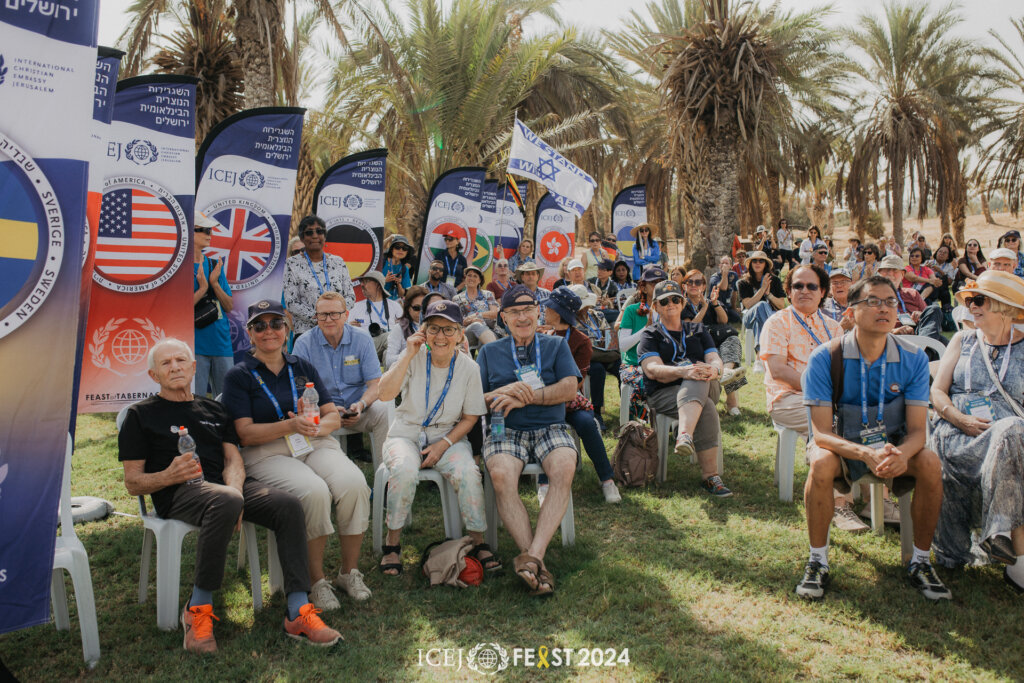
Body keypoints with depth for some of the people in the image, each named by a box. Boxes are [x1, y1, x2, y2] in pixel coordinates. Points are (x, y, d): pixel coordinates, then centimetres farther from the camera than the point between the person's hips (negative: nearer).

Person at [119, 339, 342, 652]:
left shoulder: (213, 409, 26)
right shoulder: (141, 415, 13)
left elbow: (233, 459, 14)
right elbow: (133, 483, 7)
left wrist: (235, 489, -9)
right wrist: (169, 475, -15)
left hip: (225, 485, 5)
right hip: (179, 493, -4)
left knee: (288, 504, -23)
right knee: (225, 503, -39)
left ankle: (299, 613, -23)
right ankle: (198, 610, -22)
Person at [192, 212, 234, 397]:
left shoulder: (215, 265, 12)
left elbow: (230, 307, 9)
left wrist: (215, 284, -6)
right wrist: (202, 288, -14)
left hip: (222, 344, 5)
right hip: (196, 346, -5)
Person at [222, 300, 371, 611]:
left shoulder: (303, 367, 16)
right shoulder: (239, 376, 5)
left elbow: (334, 416, 11)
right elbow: (245, 433, -5)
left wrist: (315, 427, -13)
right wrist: (290, 426, -21)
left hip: (316, 445, 4)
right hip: (268, 454, -3)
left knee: (353, 483, -27)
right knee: (313, 491, -34)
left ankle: (349, 572, -7)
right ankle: (317, 581, -15)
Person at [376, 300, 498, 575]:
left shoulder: (468, 367, -5)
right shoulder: (414, 357, -6)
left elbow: (470, 417, 1)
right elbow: (386, 393, -19)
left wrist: (443, 445, -12)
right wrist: (408, 355, -24)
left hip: (448, 436, 1)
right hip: (406, 434, 0)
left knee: (468, 472, -29)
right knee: (404, 470, -33)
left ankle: (478, 542, -9)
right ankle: (393, 541, -12)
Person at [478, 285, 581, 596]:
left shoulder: (556, 345, 18)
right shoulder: (490, 351, 20)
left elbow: (570, 387, 2)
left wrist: (526, 397, -10)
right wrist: (502, 393, -11)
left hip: (550, 428, 0)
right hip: (505, 430, 0)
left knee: (564, 469, -34)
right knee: (502, 476, -33)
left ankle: (533, 554, -37)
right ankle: (535, 561, -34)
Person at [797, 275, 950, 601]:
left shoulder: (913, 359, -10)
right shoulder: (825, 358, -18)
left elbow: (918, 430, -12)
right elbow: (822, 433, -21)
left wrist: (901, 453, -37)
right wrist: (867, 454, -40)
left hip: (895, 445, 2)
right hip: (842, 445, -2)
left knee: (930, 463, -27)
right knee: (821, 463, -34)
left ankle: (920, 561, -7)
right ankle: (818, 562, -16)